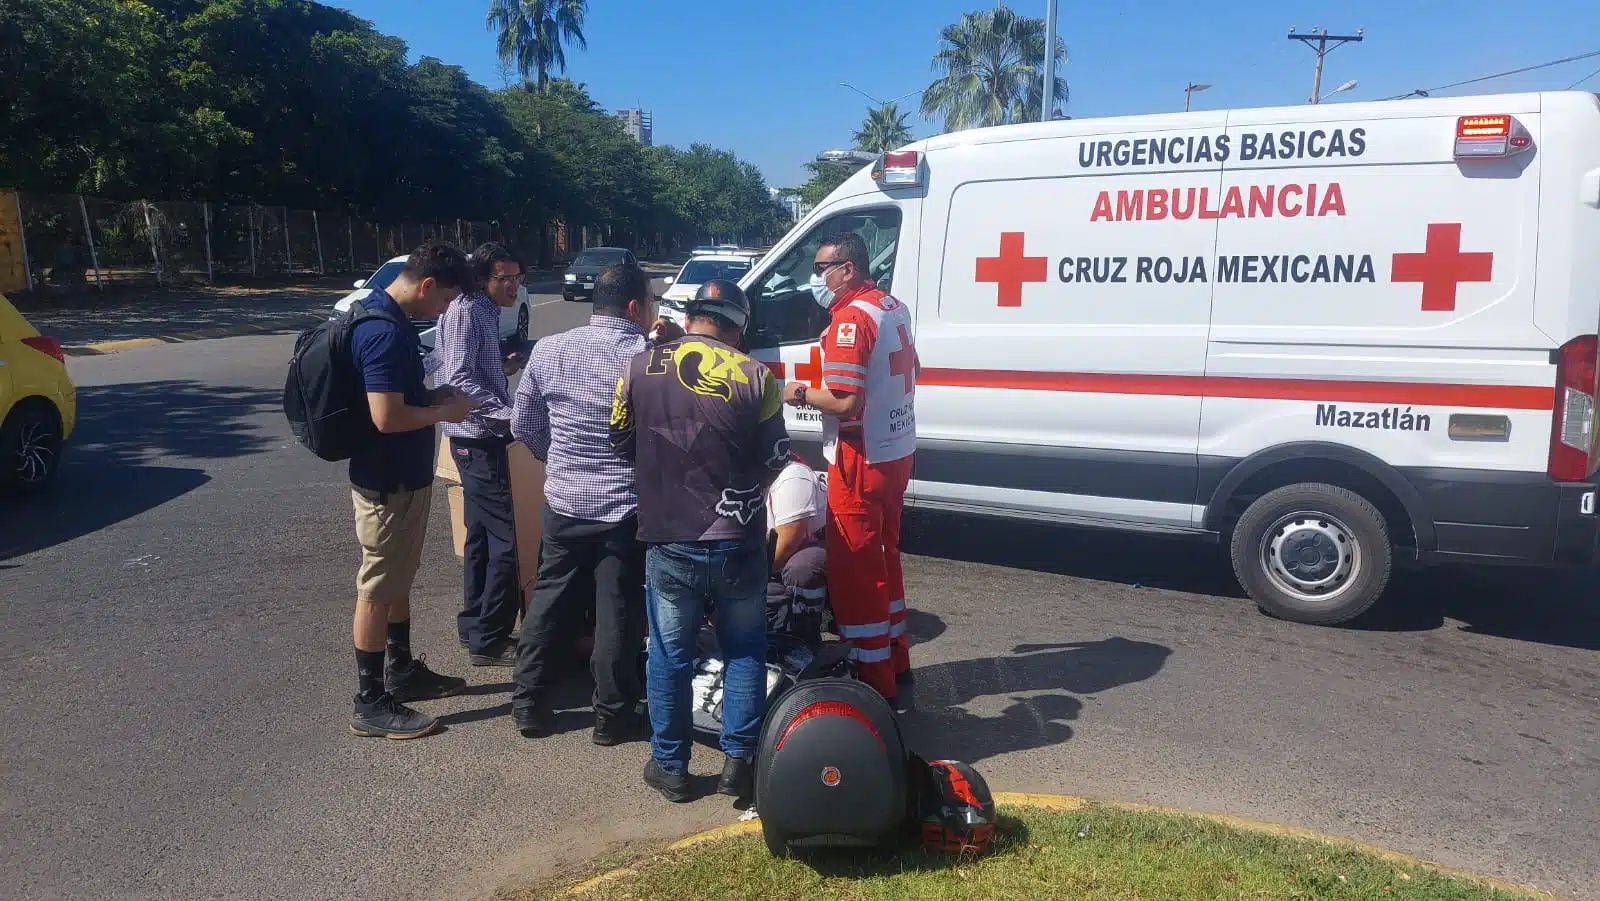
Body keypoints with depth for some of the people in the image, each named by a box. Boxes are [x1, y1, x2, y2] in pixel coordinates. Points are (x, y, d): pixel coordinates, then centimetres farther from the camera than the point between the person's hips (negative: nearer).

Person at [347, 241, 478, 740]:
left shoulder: (383, 315, 7)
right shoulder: (386, 331, -26)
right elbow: (387, 416, -30)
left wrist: (432, 396, 7)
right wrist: (443, 412, -15)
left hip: (402, 476, 10)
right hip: (388, 482, -10)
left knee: (399, 579, 20)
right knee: (377, 589, 1)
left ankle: (402, 671, 36)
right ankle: (371, 704, 12)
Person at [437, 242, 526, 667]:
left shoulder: (486, 311, 14)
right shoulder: (465, 311, -15)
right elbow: (459, 379, -23)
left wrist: (503, 366, 7)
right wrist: (509, 413, -28)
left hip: (481, 438, 10)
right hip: (478, 439, -10)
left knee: (481, 535, 17)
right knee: (505, 541, -7)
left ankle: (473, 626, 28)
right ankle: (489, 640, 0)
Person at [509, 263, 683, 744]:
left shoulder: (549, 349, 0)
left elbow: (523, 424, 8)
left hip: (563, 502, 4)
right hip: (625, 509, -4)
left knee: (550, 600, 16)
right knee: (619, 611, 7)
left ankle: (528, 703, 25)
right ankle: (613, 715, 17)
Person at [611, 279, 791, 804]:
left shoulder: (640, 368, -4)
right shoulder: (754, 377, -7)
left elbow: (620, 442, 7)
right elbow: (775, 461, 0)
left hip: (669, 541, 1)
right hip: (738, 543, 0)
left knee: (670, 656, 15)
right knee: (744, 651, 17)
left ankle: (670, 766, 25)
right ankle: (739, 760, 19)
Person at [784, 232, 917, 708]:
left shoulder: (851, 317, -20)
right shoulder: (893, 307, 10)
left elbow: (844, 401, -26)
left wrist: (800, 394, -11)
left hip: (862, 461, -10)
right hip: (897, 452, 10)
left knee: (854, 571, 0)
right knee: (883, 558, 21)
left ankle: (875, 685, 7)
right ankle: (895, 663, 33)